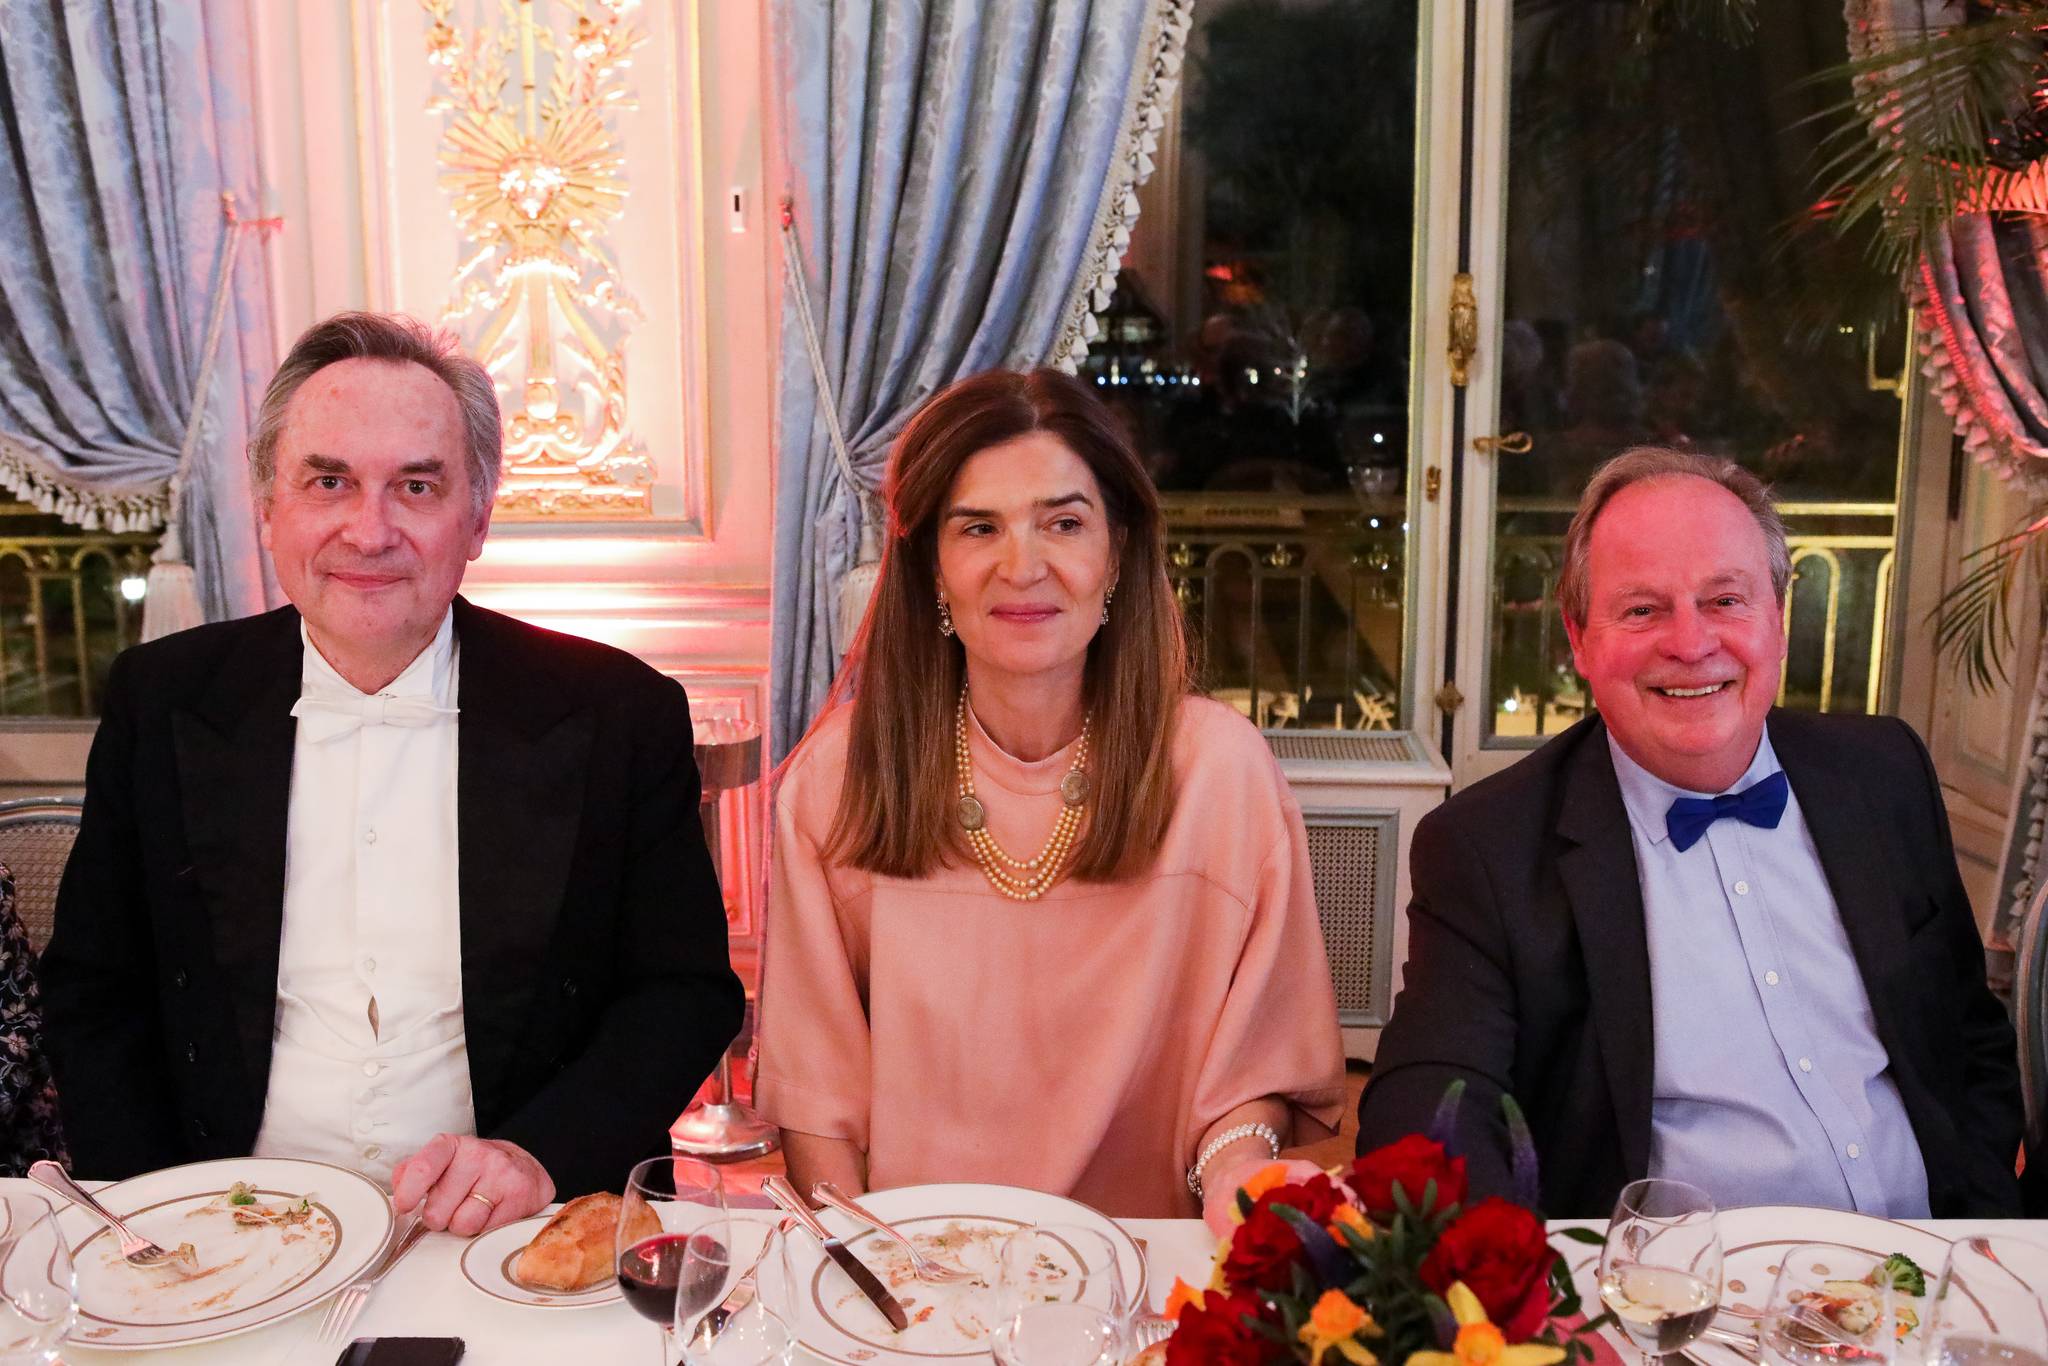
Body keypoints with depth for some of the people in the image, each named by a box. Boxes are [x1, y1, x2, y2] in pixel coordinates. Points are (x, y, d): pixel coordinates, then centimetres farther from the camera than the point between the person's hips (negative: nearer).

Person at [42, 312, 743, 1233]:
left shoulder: (619, 713, -2)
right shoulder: (160, 701, 5)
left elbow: (689, 993, 1)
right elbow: (93, 994, 11)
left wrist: (539, 1155, -15)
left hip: (509, 1235, 0)